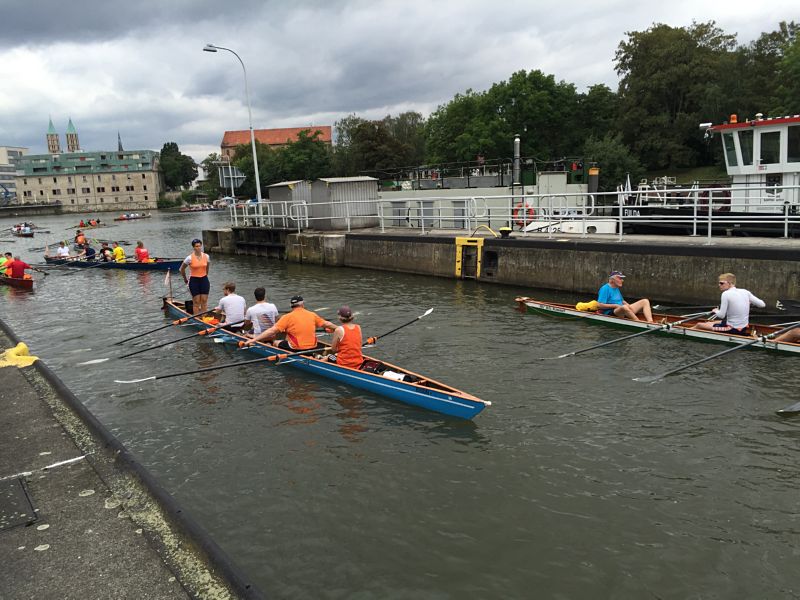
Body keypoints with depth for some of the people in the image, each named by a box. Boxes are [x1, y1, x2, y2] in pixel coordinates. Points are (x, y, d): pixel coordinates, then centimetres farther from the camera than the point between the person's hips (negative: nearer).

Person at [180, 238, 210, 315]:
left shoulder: (206, 256, -1)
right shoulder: (190, 258, -12)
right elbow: (182, 269, 1)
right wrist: (185, 279, 10)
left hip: (204, 280, 3)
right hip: (194, 281, -3)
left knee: (204, 301, 4)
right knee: (196, 302, 0)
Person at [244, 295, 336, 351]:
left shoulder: (287, 317, -8)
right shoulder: (312, 315, 4)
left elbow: (272, 331, -14)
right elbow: (327, 324, 16)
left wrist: (253, 340, -12)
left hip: (296, 350, -3)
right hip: (313, 349, 3)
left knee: (275, 343, 20)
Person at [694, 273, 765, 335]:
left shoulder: (726, 294, -17)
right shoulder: (745, 292, 0)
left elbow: (721, 315, -17)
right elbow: (762, 304, 4)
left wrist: (716, 311, 5)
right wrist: (748, 302, 22)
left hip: (732, 329, -7)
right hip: (744, 328, 7)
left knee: (699, 325, 6)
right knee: (714, 322, 32)